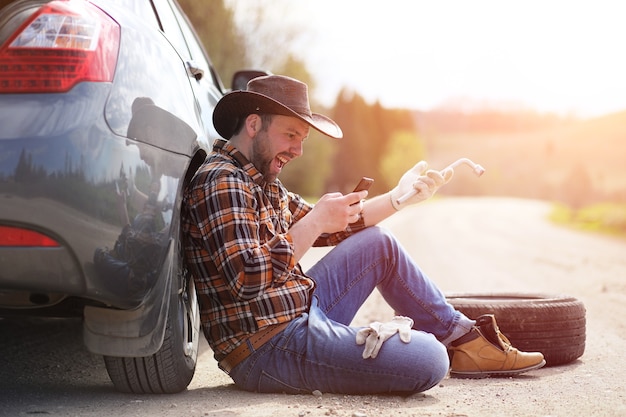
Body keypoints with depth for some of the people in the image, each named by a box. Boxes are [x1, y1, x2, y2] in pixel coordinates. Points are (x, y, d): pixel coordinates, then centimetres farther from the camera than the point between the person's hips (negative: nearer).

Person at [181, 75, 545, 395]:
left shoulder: (261, 182, 15)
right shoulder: (221, 182, -16)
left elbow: (332, 230, 20)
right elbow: (247, 280, -25)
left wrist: (399, 197, 12)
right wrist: (314, 223, -19)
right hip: (269, 349, -10)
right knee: (428, 360, -21)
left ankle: (463, 338, 22)